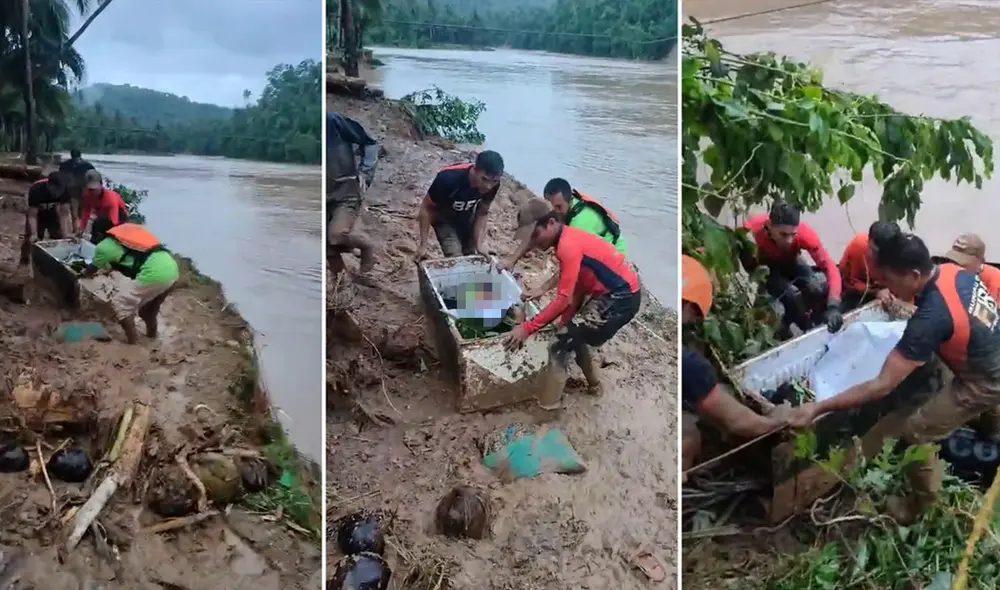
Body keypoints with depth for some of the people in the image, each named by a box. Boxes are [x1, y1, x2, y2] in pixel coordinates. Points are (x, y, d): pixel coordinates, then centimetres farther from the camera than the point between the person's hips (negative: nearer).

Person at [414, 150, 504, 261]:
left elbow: (482, 213, -10)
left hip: (466, 217, 4)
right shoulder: (450, 179, -40)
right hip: (443, 217, -4)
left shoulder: (492, 184, -27)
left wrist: (478, 245, -18)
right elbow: (426, 208, -26)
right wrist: (423, 245, -25)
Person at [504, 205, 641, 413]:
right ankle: (594, 385, 43)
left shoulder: (569, 246, -21)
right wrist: (565, 323, 3)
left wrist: (527, 328, -22)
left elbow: (563, 298, -25)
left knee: (562, 344, -7)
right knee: (574, 336, 26)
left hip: (621, 298, -10)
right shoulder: (569, 239, 9)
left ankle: (546, 405, 0)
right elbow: (576, 290, 10)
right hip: (616, 294, 10)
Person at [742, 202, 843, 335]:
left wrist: (833, 305, -47)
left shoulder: (804, 232, -34)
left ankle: (786, 322, 6)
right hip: (766, 267, -2)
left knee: (817, 288, -23)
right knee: (791, 294, -29)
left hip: (790, 263, 2)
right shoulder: (752, 231, -40)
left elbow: (829, 266, -36)